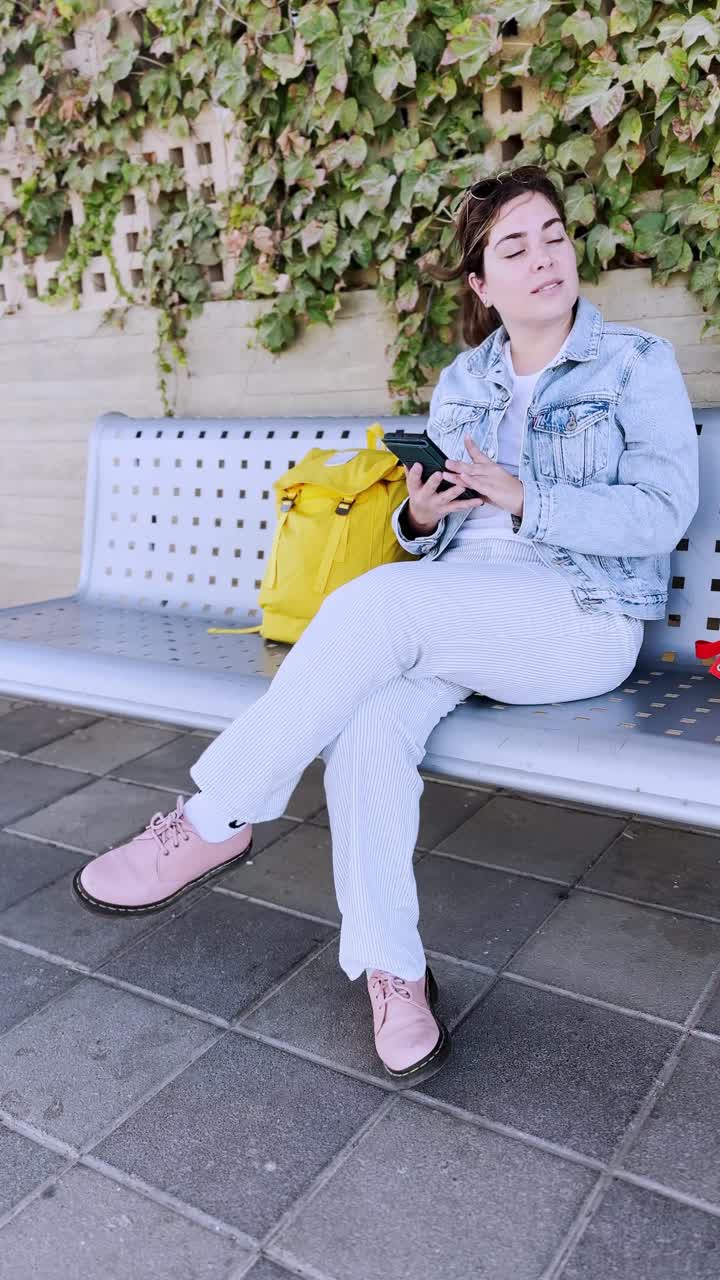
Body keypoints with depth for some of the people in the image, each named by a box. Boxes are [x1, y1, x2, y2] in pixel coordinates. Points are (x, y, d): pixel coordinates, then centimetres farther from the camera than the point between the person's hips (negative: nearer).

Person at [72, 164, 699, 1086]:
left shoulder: (637, 364, 4)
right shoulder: (459, 383, 17)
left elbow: (662, 512, -8)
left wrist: (523, 499, -18)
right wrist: (420, 517, -5)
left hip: (585, 620, -4)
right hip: (458, 619, 4)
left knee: (380, 600, -31)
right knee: (370, 715, -30)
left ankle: (216, 820, -20)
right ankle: (390, 967, -22)